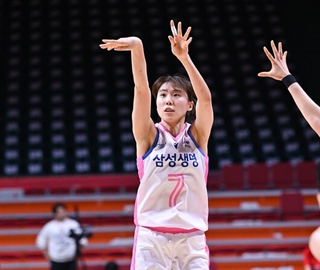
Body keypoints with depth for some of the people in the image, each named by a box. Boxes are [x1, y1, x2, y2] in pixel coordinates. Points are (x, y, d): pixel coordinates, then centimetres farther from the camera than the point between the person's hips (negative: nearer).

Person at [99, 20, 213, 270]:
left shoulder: (198, 136, 7)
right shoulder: (148, 136, 5)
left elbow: (205, 98, -10)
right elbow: (142, 90, -10)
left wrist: (184, 57, -24)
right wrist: (137, 48, -24)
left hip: (192, 241, 1)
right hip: (151, 240, -1)